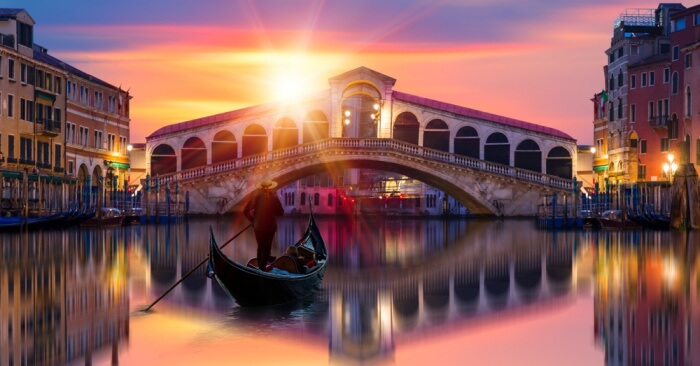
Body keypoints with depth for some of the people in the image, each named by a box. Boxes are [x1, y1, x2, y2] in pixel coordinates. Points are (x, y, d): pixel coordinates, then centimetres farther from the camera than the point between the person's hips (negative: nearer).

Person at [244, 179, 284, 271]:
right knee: (267, 247, 7)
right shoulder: (274, 198, -12)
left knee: (260, 246, 19)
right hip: (270, 227, -2)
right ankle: (263, 266, 0)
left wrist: (252, 219, 6)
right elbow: (281, 212, -5)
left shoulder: (256, 197, -8)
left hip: (258, 226, 2)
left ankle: (259, 265, 24)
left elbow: (245, 210, -7)